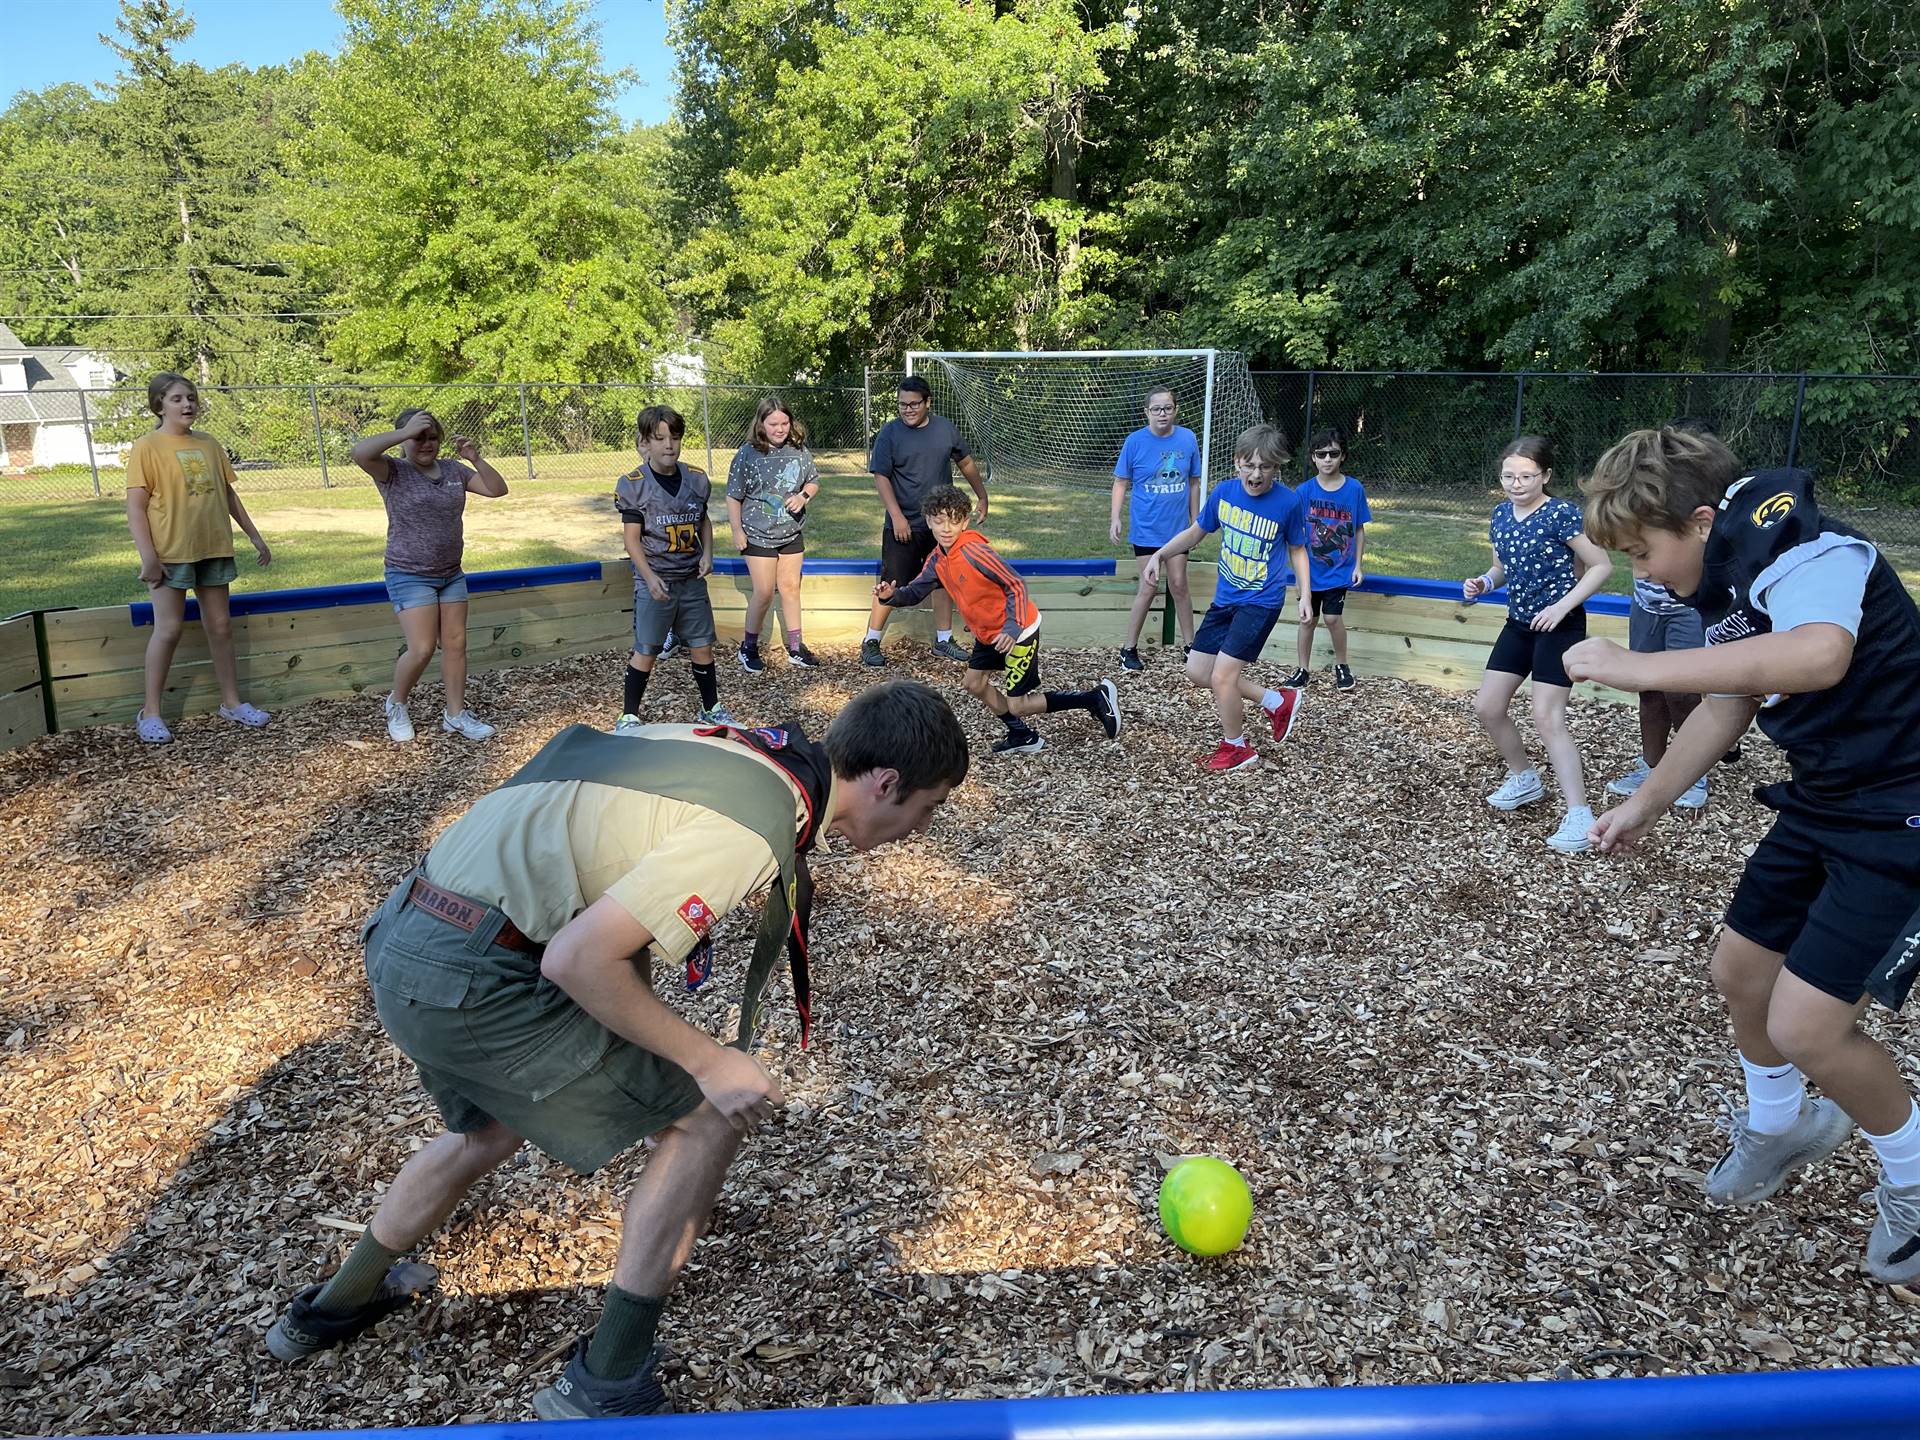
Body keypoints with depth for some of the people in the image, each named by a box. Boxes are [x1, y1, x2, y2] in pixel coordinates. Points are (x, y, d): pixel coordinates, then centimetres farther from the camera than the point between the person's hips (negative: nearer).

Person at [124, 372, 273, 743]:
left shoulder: (210, 445, 9)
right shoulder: (147, 448, -6)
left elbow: (229, 495, 17)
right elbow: (135, 507, -10)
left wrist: (255, 536, 16)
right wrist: (148, 556, -17)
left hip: (214, 549, 5)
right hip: (171, 553, -5)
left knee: (220, 626, 10)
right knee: (168, 629, -3)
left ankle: (231, 701, 20)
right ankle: (150, 712, 7)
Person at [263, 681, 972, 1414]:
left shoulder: (745, 748, 6)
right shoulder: (752, 828, -21)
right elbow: (579, 960, -24)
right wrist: (709, 1063, -12)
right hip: (470, 981, -9)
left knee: (495, 1125, 34)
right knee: (705, 1118, 0)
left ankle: (335, 1306, 56)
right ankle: (603, 1392, 9)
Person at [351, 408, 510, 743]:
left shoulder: (453, 470, 5)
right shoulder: (393, 471, -10)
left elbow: (497, 489, 4)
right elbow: (359, 452, -30)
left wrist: (476, 460, -13)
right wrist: (406, 432, -25)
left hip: (451, 574, 6)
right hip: (410, 576, -6)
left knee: (455, 644, 7)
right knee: (421, 649, -10)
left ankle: (455, 715, 18)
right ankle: (396, 705, 16)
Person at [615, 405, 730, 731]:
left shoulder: (696, 479, 3)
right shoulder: (633, 484, -9)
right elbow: (632, 538, -9)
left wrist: (707, 554, 0)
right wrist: (650, 578, -19)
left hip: (692, 580, 4)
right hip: (655, 582, -4)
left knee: (702, 646, 10)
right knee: (645, 652, 0)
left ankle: (711, 708, 26)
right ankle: (628, 717, 13)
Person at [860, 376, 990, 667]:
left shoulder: (945, 428, 2)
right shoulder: (890, 433, -10)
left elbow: (966, 463, 15)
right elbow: (881, 477, -13)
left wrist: (982, 496, 14)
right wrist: (897, 517, -20)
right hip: (904, 525, -5)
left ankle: (943, 641, 26)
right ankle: (871, 642, 8)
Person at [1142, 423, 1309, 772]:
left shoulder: (1288, 502, -15)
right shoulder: (1224, 491, -6)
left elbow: (1297, 550, 2)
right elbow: (1195, 532, 10)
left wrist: (1305, 595, -4)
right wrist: (1159, 554, -3)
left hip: (1261, 602, -6)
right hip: (1225, 599, 6)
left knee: (1222, 676, -12)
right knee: (1197, 672, 8)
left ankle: (1237, 748, 14)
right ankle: (1278, 702, 23)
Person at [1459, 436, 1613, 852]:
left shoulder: (1562, 514, -16)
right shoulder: (1501, 515, 4)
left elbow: (1602, 566, -13)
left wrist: (1562, 606, -22)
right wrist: (1483, 583, -4)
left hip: (1559, 626, -7)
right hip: (1519, 624, 8)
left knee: (1547, 718, -14)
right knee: (1487, 708, 6)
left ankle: (1579, 815, -10)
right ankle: (1524, 779, 29)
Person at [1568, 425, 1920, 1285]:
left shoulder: (1794, 543, -26)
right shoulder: (1727, 575, 3)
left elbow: (1820, 654, -48)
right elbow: (1728, 704, 14)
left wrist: (1638, 667, -43)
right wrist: (1646, 803, 15)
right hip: (1828, 798, 9)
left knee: (1806, 1024, -10)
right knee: (1739, 972, 16)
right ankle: (1780, 1128, 44)